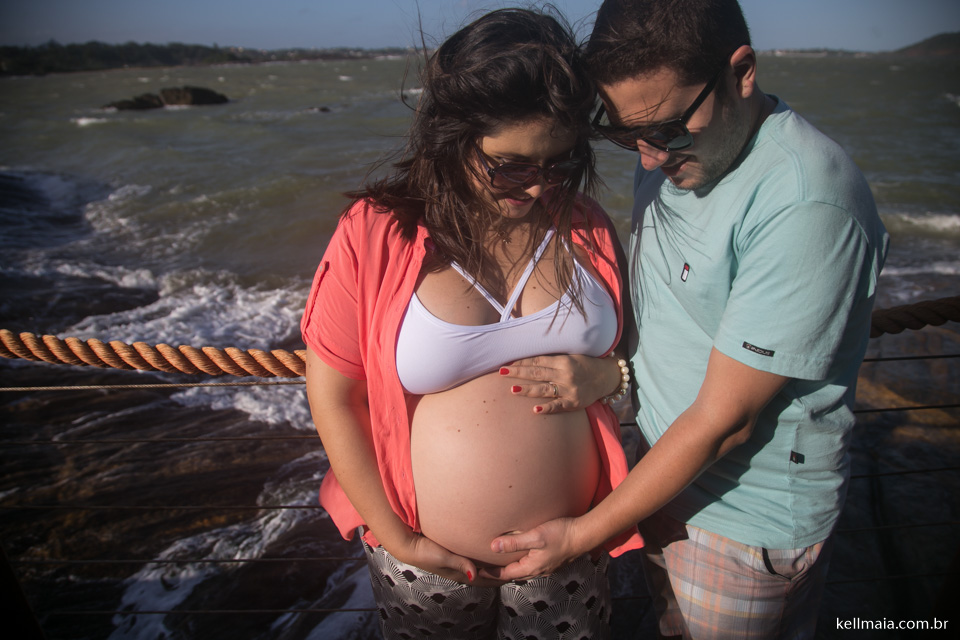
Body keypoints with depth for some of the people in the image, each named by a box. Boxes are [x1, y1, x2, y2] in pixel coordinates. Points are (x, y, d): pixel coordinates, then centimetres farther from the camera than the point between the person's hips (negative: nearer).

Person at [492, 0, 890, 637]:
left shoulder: (807, 205, -28)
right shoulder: (669, 160, -3)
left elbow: (722, 420, -25)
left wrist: (580, 534, -16)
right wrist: (597, 374, -13)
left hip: (748, 519, -6)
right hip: (666, 470, 6)